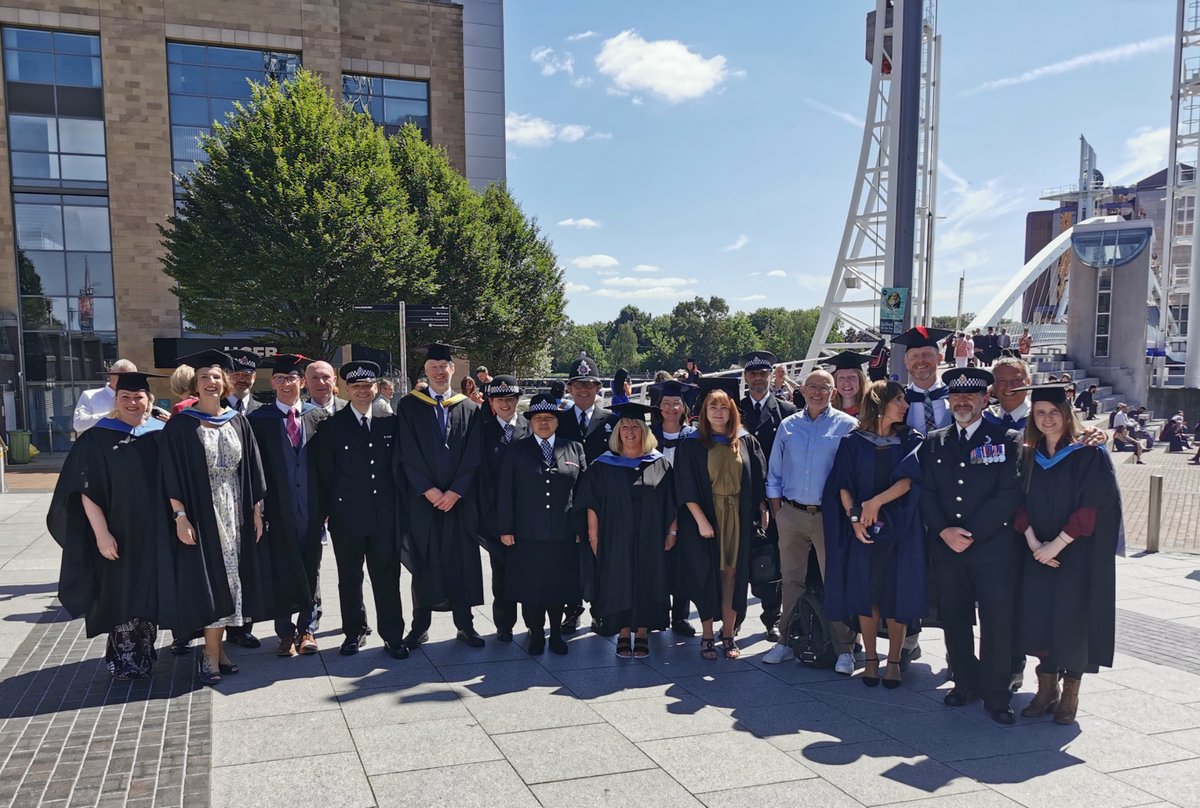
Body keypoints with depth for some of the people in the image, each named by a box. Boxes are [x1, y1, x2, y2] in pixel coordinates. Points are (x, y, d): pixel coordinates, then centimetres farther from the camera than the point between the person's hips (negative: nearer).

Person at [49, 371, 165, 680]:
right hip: (117, 535, -2)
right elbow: (87, 491, -9)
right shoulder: (97, 439, -5)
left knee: (148, 593, 12)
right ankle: (123, 660, 20)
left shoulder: (161, 436, 3)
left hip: (154, 534, 3)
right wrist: (102, 533, -15)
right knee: (121, 594, 6)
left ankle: (144, 655, 26)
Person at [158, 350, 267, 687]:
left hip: (235, 515, 4)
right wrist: (180, 516, -14)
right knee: (208, 585, -2)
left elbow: (252, 471, 8)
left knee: (226, 581, 8)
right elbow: (172, 477, -7)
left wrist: (256, 510, 3)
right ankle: (212, 654, 7)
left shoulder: (238, 422, 7)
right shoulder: (180, 426, -4)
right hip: (199, 515, -4)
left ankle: (213, 651, 20)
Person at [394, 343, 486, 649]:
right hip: (422, 498, -1)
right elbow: (407, 455, -4)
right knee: (423, 562, 4)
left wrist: (455, 491, -10)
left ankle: (464, 624, 15)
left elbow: (473, 457, 1)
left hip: (460, 498, 1)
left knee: (462, 560, 5)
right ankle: (420, 625, 16)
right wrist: (429, 490, -13)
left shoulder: (469, 409, 7)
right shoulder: (409, 406, 3)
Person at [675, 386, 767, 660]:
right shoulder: (692, 444, -3)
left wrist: (762, 511, 1)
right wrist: (701, 520, -15)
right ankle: (707, 636, 14)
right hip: (704, 515, -2)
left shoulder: (746, 442, 5)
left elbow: (758, 480, 9)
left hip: (738, 516, 2)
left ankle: (728, 635, 15)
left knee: (732, 574, 5)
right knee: (707, 574, 3)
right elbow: (686, 488, -8)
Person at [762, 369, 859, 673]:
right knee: (791, 581, 11)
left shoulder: (847, 426, 0)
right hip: (790, 514, 3)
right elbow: (774, 473, 14)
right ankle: (787, 641, 22)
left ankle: (844, 650, 7)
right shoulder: (788, 426, 10)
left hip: (829, 515, -3)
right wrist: (777, 510, 6)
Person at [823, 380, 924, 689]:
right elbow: (843, 485, 0)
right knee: (866, 594, 4)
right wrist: (854, 517, -14)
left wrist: (877, 501, -19)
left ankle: (893, 661, 15)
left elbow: (908, 479, -8)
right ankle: (871, 659, 17)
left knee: (896, 595, 3)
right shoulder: (853, 442, 4)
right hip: (862, 529, 0)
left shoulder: (910, 440, 6)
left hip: (899, 530, 0)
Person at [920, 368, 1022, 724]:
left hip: (993, 546, -3)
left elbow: (1008, 495, -7)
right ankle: (965, 684, 26)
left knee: (997, 622, -3)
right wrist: (944, 531, -9)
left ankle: (996, 695, 10)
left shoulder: (1005, 440, 1)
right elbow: (926, 493, 7)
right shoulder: (934, 442, 12)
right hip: (945, 548, 3)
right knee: (954, 621, 11)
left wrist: (970, 533, -12)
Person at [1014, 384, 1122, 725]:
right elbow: (1021, 503, 4)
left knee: (1072, 620, 1)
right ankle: (1047, 689, 20)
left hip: (1079, 554, -4)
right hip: (1039, 553, 4)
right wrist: (1032, 541, -11)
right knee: (1040, 618, 5)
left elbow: (1092, 507, -14)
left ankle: (1070, 694, 17)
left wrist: (1057, 544, -18)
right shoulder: (1029, 457, 7)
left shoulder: (1089, 455, -7)